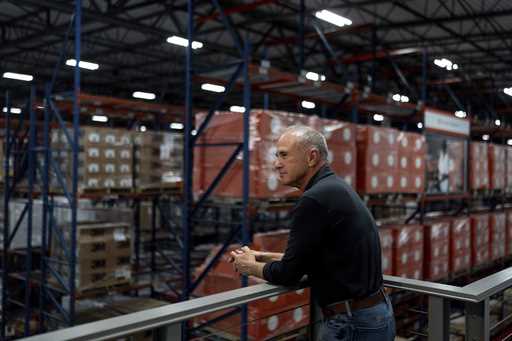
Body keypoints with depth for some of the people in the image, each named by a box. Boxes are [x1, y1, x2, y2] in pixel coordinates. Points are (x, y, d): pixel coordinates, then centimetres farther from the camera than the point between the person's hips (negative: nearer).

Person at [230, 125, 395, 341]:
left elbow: (289, 273, -15)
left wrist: (251, 267, 3)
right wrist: (264, 257, 17)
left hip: (353, 323, -9)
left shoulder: (315, 199, -21)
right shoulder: (335, 189, 9)